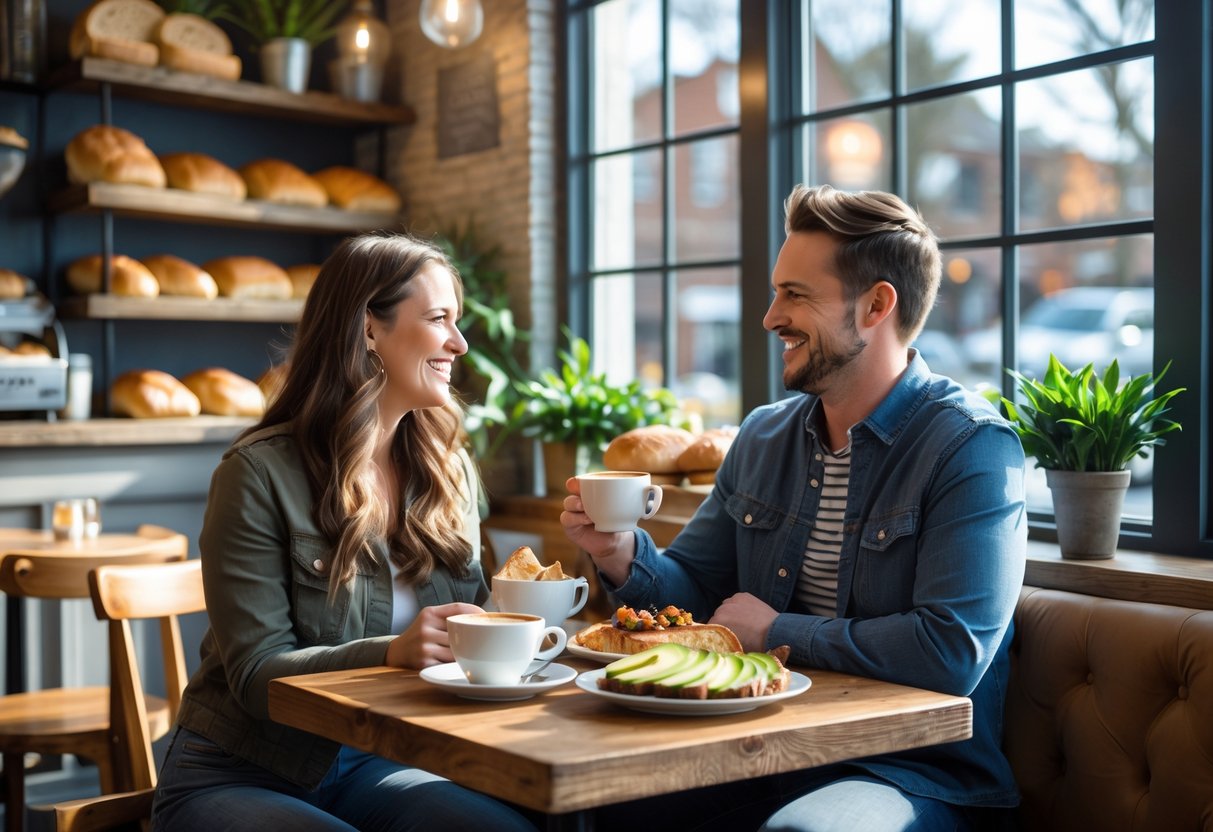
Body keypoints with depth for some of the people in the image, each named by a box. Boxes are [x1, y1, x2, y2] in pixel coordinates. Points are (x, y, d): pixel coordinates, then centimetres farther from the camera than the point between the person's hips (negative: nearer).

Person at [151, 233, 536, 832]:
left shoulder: (449, 472, 5)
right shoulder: (262, 472, -12)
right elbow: (256, 673, -15)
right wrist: (391, 653, -31)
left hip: (372, 766, 5)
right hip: (238, 775, -4)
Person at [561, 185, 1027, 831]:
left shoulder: (972, 448, -13)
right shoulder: (762, 438, 10)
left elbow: (953, 652, -23)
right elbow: (699, 593, 16)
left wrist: (778, 631, -12)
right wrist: (624, 557, -7)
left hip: (916, 773, -5)